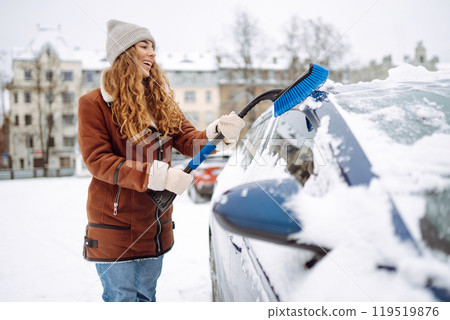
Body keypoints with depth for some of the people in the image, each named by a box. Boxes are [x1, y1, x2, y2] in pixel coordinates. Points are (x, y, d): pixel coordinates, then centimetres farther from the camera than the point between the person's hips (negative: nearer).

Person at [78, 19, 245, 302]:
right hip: (115, 223, -5)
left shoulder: (161, 101, 9)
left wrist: (218, 133, -24)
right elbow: (98, 160, -16)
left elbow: (189, 140, -1)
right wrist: (157, 175, -27)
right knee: (121, 298, 4)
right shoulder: (94, 104, -8)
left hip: (155, 222, 5)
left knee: (146, 295, 19)